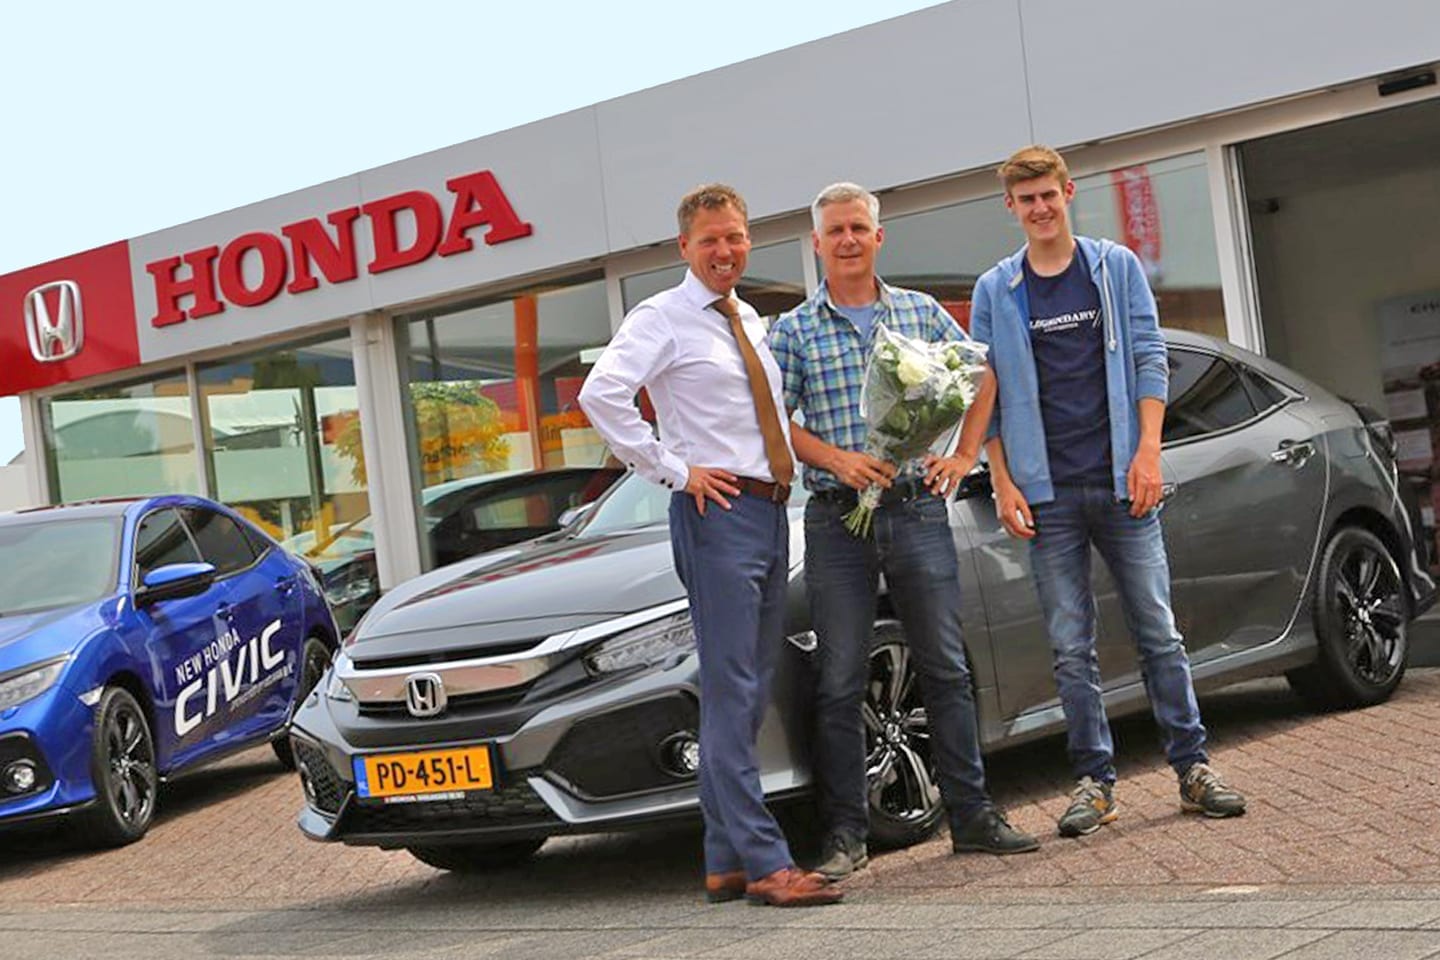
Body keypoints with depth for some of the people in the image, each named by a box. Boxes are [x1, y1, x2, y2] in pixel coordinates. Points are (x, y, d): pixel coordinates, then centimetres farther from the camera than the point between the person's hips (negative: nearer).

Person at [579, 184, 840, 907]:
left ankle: (726, 862, 14)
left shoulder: (753, 324, 19)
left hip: (772, 511, 8)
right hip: (716, 510, -8)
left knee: (751, 693, 8)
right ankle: (764, 864, -12)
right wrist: (673, 469, -17)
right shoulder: (663, 320, -4)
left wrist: (790, 473, 15)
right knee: (730, 693, -10)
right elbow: (600, 394, -19)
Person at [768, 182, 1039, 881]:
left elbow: (981, 377, 20)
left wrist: (965, 456, 9)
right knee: (839, 682, 0)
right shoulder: (793, 331, 4)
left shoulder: (923, 313, 9)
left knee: (946, 667, 6)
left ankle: (972, 815, 14)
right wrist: (839, 460, -15)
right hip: (837, 520, -1)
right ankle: (845, 834, 7)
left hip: (919, 511, 2)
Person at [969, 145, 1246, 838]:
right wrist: (1004, 483, -2)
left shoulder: (1117, 267, 7)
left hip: (1121, 482, 0)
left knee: (1158, 631, 1)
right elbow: (988, 395, 7)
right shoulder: (995, 291, 7)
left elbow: (1149, 360, 4)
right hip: (1048, 493, 1)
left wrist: (1148, 453, -7)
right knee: (1071, 649, 2)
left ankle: (1192, 767, 10)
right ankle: (1095, 782, 8)